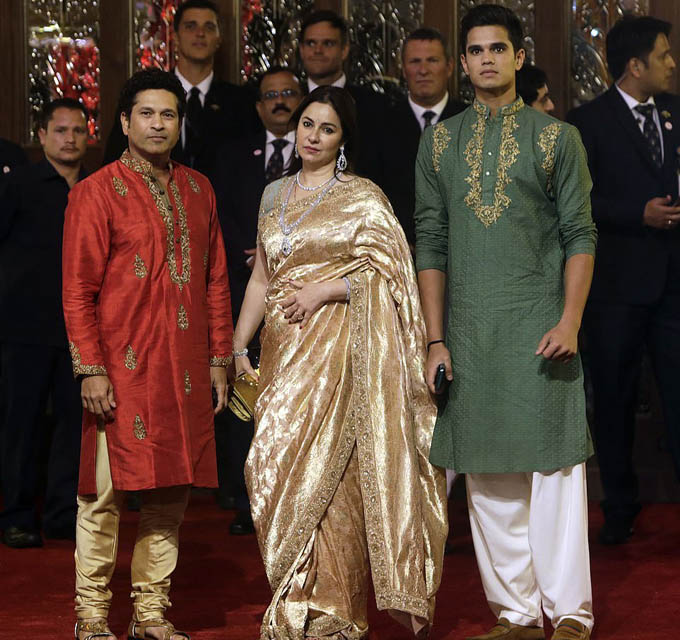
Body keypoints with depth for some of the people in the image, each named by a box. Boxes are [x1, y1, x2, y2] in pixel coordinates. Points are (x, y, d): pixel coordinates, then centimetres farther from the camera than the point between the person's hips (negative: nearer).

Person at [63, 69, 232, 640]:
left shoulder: (198, 190, 13)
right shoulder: (96, 193, -3)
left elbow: (216, 280, 16)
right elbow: (78, 290, -5)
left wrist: (219, 358, 12)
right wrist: (91, 369, -11)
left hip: (186, 372, 5)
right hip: (123, 369, -5)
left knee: (172, 490, 8)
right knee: (107, 491, -2)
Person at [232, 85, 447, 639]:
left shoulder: (363, 198, 0)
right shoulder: (275, 195, 17)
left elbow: (391, 270, -7)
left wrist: (324, 290, -14)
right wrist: (238, 346, 12)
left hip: (337, 345, -6)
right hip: (283, 349, 6)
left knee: (307, 464, -14)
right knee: (291, 467, 3)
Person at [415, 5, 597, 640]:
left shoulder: (556, 136, 4)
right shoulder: (439, 142, 11)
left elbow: (580, 235, 1)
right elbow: (430, 244, 9)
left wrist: (570, 321, -10)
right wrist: (436, 339, 3)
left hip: (539, 327, -3)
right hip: (469, 331, 3)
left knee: (554, 468, -4)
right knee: (489, 478, 5)